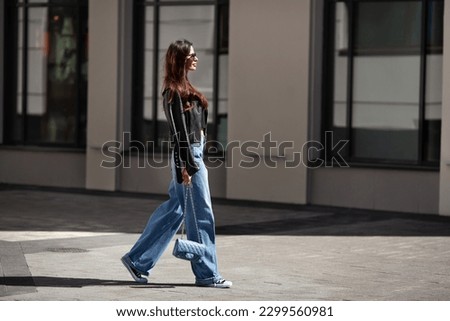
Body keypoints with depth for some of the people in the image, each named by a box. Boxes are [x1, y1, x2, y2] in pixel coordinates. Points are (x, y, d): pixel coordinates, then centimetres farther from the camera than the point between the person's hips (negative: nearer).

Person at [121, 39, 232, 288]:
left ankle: (137, 260, 19)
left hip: (193, 153, 10)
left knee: (173, 210, 14)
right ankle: (206, 274, 5)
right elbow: (179, 132, -19)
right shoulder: (174, 93, -14)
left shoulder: (182, 89, 16)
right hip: (187, 156, -10)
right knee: (201, 214, -3)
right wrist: (185, 166, -21)